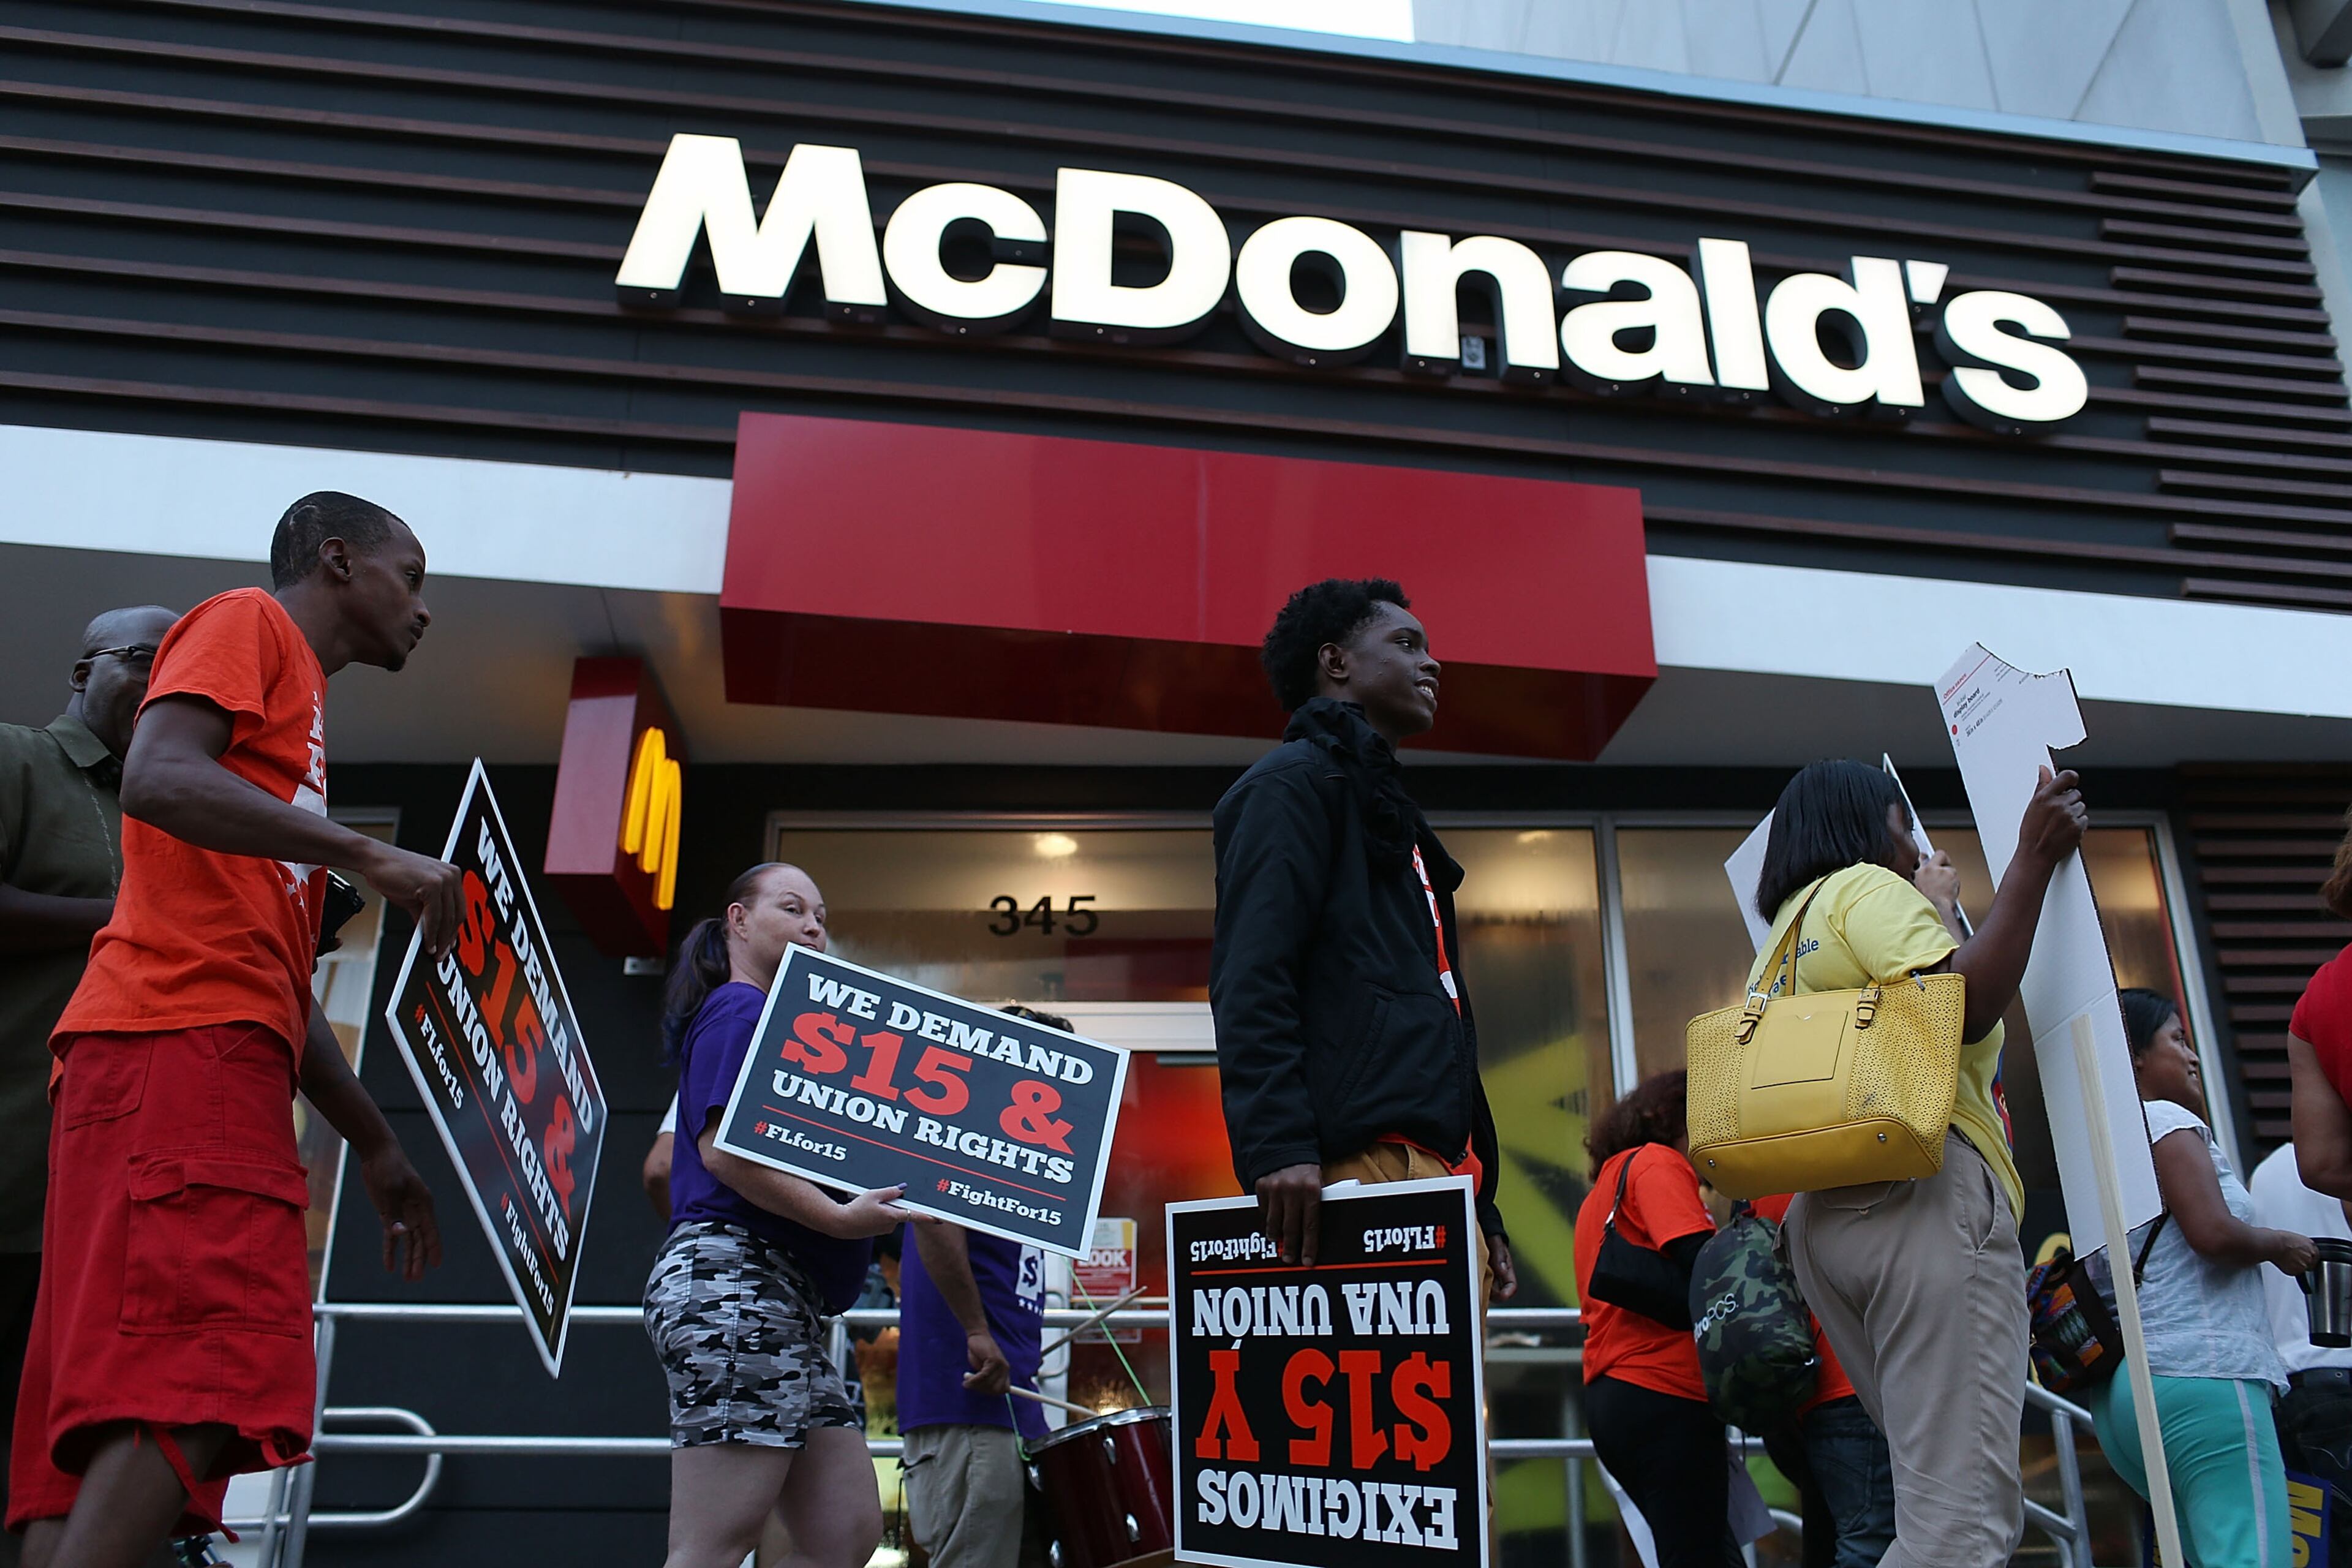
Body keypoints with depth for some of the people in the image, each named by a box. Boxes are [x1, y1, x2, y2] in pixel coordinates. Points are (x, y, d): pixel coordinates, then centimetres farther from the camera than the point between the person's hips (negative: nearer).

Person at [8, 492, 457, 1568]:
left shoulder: (298, 701, 33)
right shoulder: (248, 623, 8)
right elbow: (157, 778, -14)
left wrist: (377, 1148, 27)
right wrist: (368, 855, -18)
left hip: (218, 1055, 10)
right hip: (180, 1042, -10)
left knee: (101, 1450, 0)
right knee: (199, 1391, -22)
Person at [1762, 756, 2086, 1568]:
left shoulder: (1788, 937, 27)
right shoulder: (1865, 887, 1)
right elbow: (1964, 1007, -14)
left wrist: (1935, 908, 36)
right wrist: (2032, 860, -8)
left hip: (1828, 1211, 9)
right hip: (1924, 1194, -9)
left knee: (1940, 1501, 10)